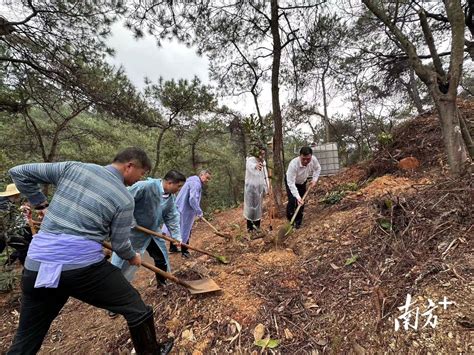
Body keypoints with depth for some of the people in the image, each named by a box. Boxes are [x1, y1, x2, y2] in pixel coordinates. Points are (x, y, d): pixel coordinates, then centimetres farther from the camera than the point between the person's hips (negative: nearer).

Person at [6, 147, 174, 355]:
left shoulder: (72, 168, 6)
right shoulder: (124, 198, -6)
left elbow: (18, 173, 12)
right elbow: (120, 245, 0)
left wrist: (41, 205, 18)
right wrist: (133, 257, 21)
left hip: (36, 266, 6)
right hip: (83, 267, -5)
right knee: (136, 309, 14)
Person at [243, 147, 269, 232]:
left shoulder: (263, 162, 2)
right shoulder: (250, 160, -20)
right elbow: (249, 165, -47)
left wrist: (267, 185, 8)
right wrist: (255, 166, -69)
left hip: (260, 187, 7)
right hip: (251, 187, -7)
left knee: (259, 206, 17)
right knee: (251, 206, 2)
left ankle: (257, 225, 35)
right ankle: (250, 227, 19)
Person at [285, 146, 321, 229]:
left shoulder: (313, 159, -28)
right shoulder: (293, 164, -43)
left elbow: (318, 168, -2)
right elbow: (291, 183, -40)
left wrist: (314, 179, -14)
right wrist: (297, 197, -45)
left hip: (302, 182, 4)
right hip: (291, 181, -4)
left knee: (301, 202, 2)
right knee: (292, 201, -18)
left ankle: (298, 222, 17)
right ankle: (290, 221, -2)